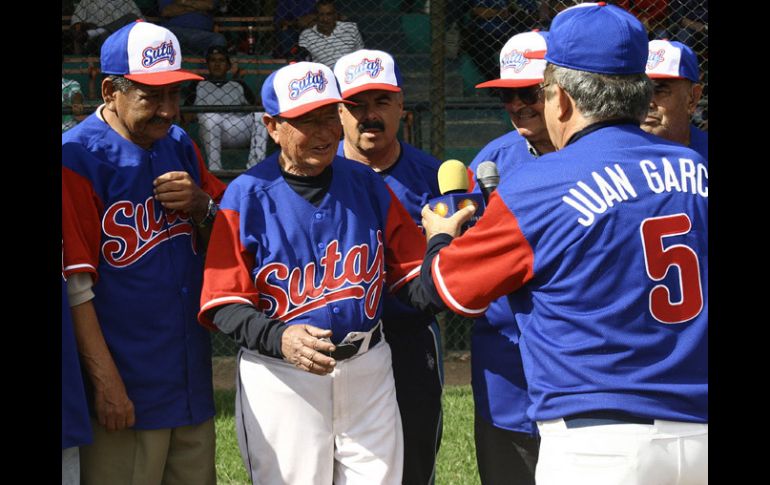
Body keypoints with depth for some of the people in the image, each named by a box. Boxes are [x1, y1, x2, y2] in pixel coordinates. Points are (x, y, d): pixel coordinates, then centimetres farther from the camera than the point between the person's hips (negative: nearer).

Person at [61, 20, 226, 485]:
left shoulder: (180, 145, 10)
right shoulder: (79, 157, -11)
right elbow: (75, 282, -15)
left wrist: (202, 207, -7)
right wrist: (106, 380, -19)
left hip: (193, 378, 7)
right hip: (125, 391, -7)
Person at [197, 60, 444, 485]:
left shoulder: (366, 184, 5)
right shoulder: (247, 196, -7)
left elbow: (410, 275, 5)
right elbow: (224, 304, -10)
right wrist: (279, 339, -28)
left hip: (367, 369, 4)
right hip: (279, 378, -4)